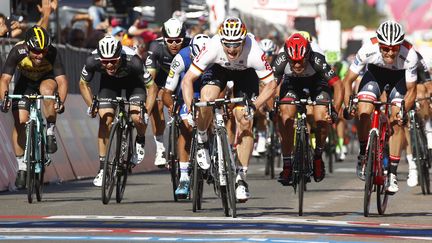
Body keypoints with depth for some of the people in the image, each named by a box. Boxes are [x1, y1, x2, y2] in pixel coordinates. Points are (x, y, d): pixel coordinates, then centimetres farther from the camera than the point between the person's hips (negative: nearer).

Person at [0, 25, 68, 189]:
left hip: (47, 79, -1)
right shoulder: (18, 52, -32)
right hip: (25, 82, 1)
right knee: (20, 122, -11)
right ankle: (21, 168, 1)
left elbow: (61, 80, -38)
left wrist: (61, 101, -55)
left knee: (47, 90, -37)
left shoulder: (52, 53, -33)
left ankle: (51, 133, -19)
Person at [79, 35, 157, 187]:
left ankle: (140, 141, 13)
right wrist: (91, 106, -23)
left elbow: (151, 87, -26)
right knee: (105, 119, -11)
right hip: (109, 82, 2)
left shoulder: (133, 61, -41)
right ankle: (102, 168, -2)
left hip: (133, 80, -2)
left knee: (137, 117, -22)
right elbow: (83, 83, -12)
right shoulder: (93, 60, -35)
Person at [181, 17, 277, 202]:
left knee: (245, 124, -10)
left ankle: (241, 178, -1)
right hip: (218, 68, 0)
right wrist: (190, 109, -44)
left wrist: (253, 107, -40)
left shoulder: (254, 53, -39)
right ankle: (202, 141, -1)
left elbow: (271, 85, -27)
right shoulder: (212, 48, -38)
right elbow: (188, 79, -32)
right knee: (207, 99, -29)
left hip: (245, 73, 0)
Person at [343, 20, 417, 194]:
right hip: (375, 73, 1)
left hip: (400, 76, 0)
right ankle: (363, 156, 1)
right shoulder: (368, 49, -36)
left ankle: (392, 173, -3)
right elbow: (348, 81, -25)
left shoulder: (409, 55, -37)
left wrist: (402, 113, -40)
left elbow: (411, 91, -25)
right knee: (363, 113, -22)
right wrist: (348, 105, -39)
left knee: (396, 123, -12)